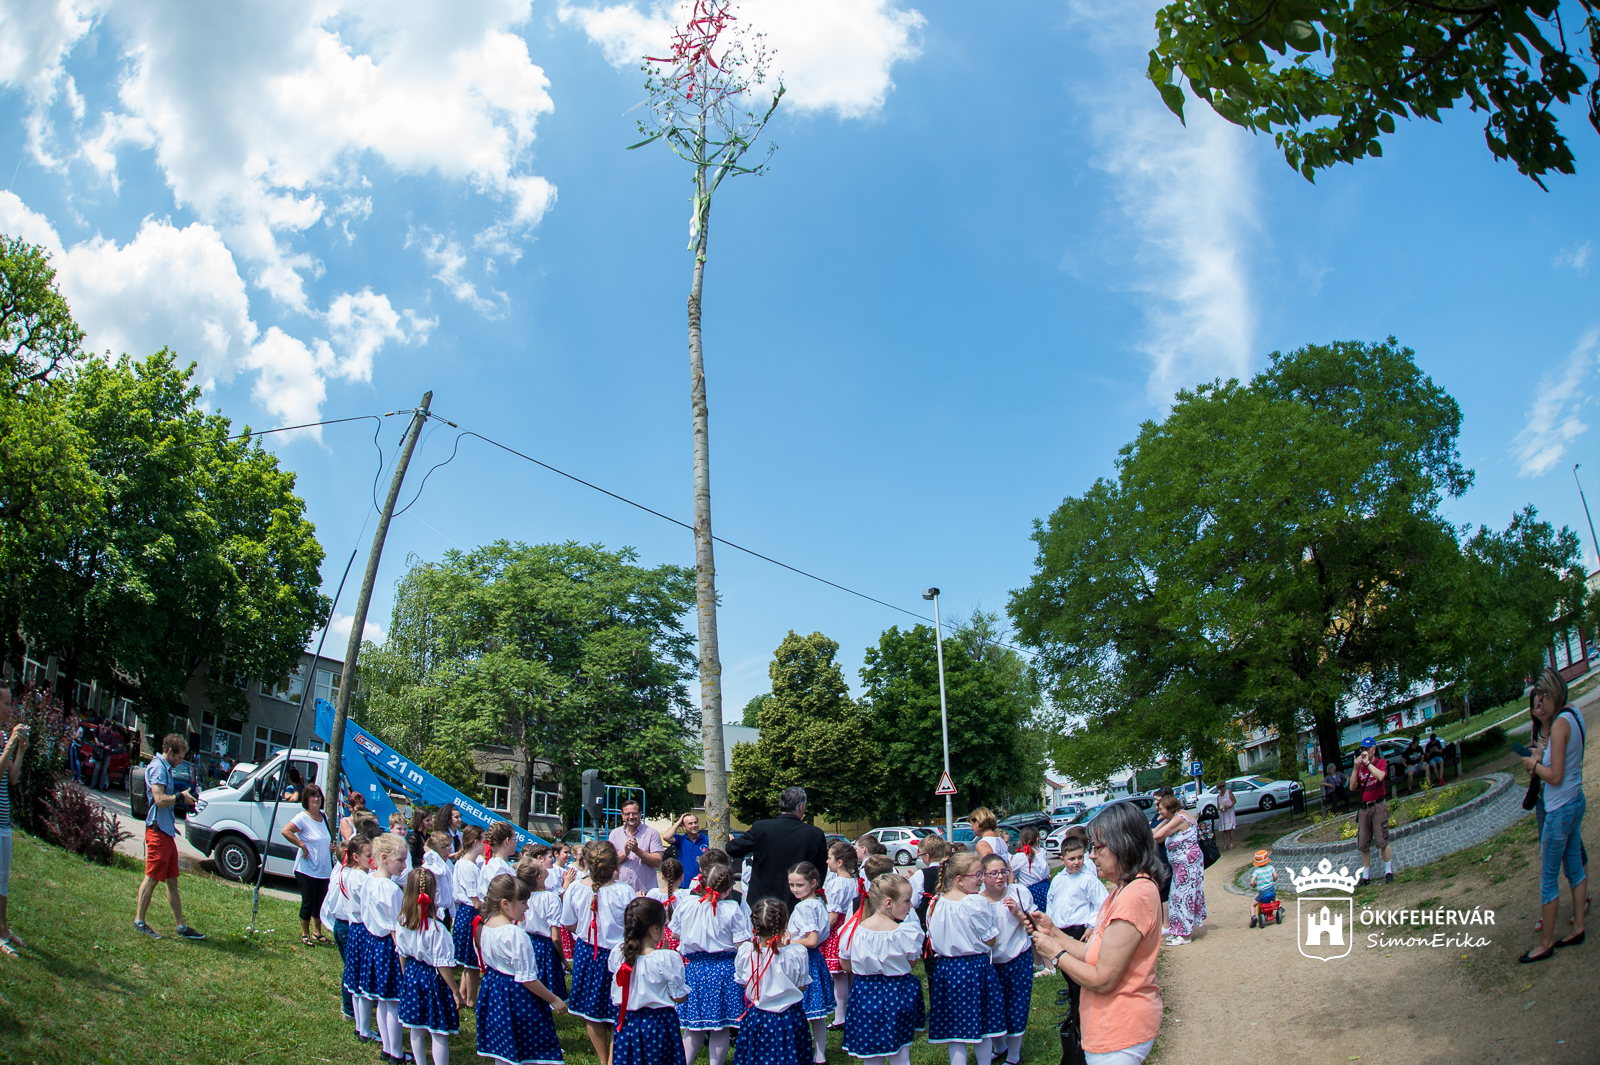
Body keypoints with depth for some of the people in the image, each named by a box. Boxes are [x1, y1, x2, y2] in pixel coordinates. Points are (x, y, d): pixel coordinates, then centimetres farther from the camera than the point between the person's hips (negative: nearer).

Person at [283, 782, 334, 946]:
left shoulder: (323, 817, 9)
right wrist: (302, 846, -25)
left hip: (324, 870, 6)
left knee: (320, 903, 13)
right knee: (308, 903, 0)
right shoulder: (302, 818, -13)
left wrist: (331, 846, 9)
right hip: (307, 869, -6)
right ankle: (305, 934, 16)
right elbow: (285, 831, -29)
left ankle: (318, 933, 27)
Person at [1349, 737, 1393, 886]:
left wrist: (1367, 762, -16)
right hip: (1363, 808, 4)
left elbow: (1381, 776, -22)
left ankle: (1388, 871, 5)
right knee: (1363, 844, 6)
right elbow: (1352, 787, 3)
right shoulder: (1360, 766, 11)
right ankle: (1365, 876, 12)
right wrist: (1355, 768, -5)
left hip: (1378, 806, -4)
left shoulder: (1381, 762, 0)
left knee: (1382, 840, -7)